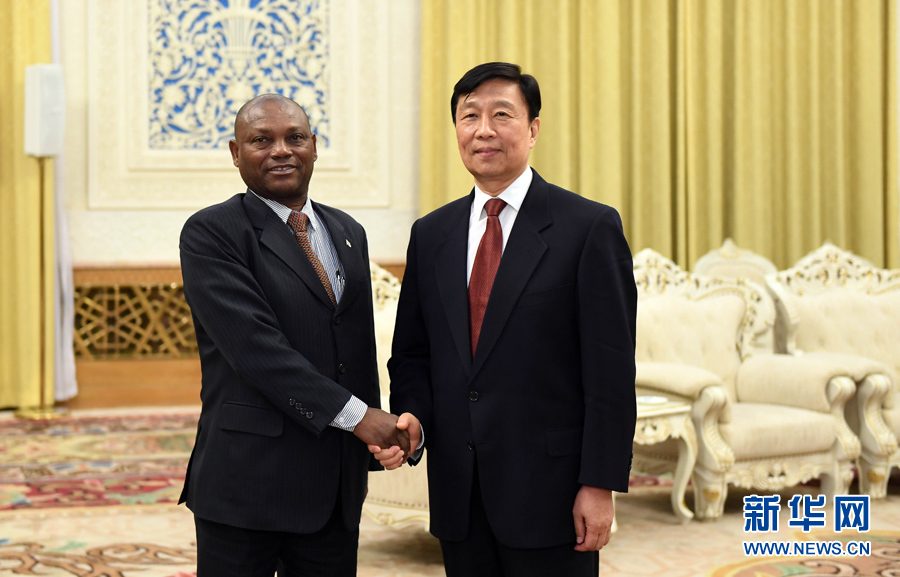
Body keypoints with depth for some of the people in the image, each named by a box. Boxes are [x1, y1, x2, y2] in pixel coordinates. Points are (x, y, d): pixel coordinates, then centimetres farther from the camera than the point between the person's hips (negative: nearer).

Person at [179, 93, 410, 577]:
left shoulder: (348, 233, 14)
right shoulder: (210, 234, -6)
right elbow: (254, 346, -17)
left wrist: (371, 446, 14)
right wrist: (356, 415, -17)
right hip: (247, 483, -5)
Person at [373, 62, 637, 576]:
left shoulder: (591, 227, -5)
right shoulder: (431, 234, 10)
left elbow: (611, 372, -8)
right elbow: (412, 353, 14)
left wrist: (600, 485, -12)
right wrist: (412, 419, -6)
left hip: (548, 490, -4)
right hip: (458, 492, 5)